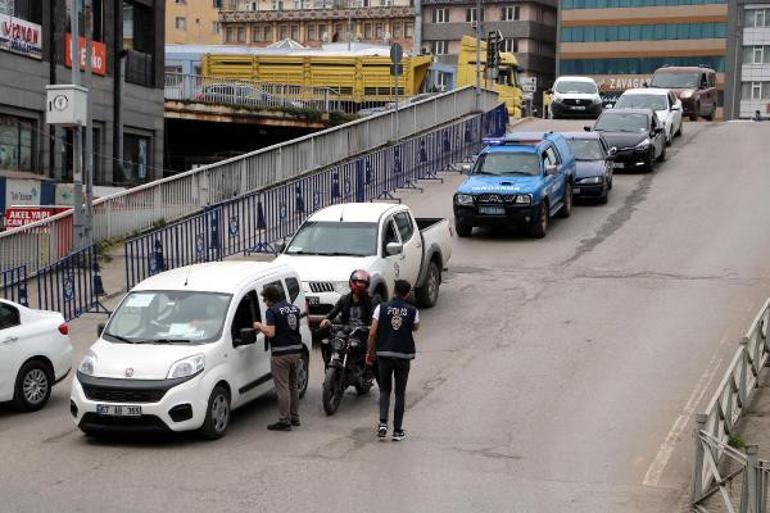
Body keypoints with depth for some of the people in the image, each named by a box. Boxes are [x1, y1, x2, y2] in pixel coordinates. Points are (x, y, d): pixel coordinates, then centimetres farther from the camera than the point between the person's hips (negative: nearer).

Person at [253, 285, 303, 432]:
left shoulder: (272, 311, -11)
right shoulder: (294, 308, 12)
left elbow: (270, 333, -19)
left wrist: (259, 326, 0)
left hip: (281, 354, -8)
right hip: (296, 351, 8)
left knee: (282, 388, -4)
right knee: (293, 386, 18)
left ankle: (284, 422, -3)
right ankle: (294, 417, 25)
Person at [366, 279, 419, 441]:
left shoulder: (381, 308, -4)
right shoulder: (412, 311, -3)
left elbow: (372, 333, -5)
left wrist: (369, 352, 5)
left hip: (384, 354, 0)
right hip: (403, 355, 0)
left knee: (384, 390, 14)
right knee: (400, 393, 8)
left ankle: (383, 423, -4)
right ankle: (398, 431, 8)